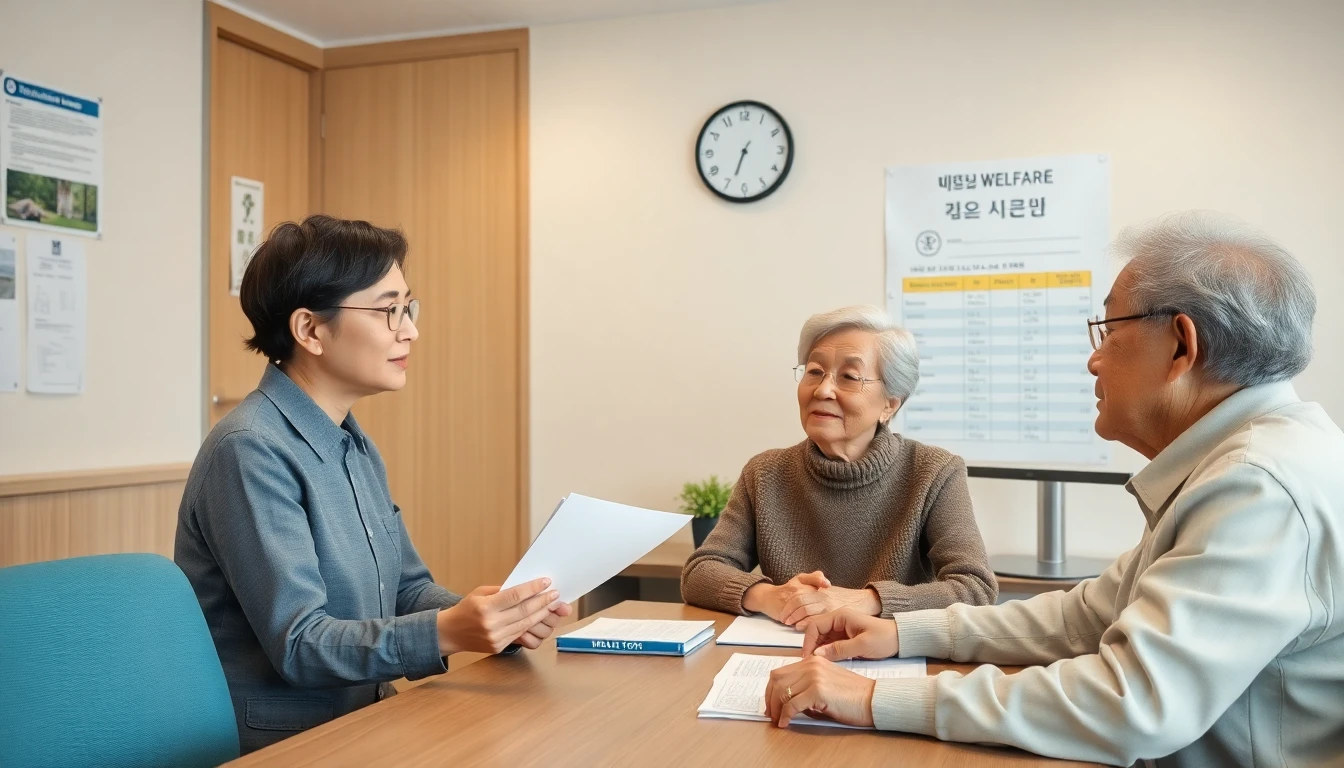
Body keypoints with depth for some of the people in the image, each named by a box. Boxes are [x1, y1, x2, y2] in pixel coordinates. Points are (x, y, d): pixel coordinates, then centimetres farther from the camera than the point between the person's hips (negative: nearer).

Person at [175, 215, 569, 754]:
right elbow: (299, 644, -21)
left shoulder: (356, 447, 9)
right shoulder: (251, 451, -18)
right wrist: (446, 632, -32)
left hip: (362, 722, 7)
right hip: (283, 744, -7)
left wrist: (490, 616, -7)